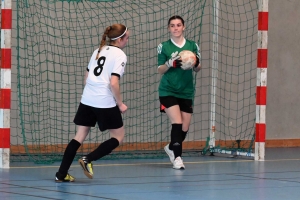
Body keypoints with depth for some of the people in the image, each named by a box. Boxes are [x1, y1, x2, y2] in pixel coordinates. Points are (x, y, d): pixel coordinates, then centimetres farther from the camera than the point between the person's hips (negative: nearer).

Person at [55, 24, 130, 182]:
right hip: (105, 103, -7)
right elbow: (114, 83, -17)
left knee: (80, 136, 9)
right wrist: (120, 104, -7)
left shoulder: (98, 51, 14)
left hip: (87, 100, 7)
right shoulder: (120, 55, -7)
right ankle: (88, 160, -4)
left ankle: (61, 174, 3)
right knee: (118, 136, 10)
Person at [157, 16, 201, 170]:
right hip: (168, 91, -3)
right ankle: (177, 157, -11)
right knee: (177, 123, -18)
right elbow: (160, 70, -1)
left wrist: (197, 63, -14)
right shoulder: (164, 47, -2)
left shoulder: (192, 46, 4)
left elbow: (197, 69, 9)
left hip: (186, 92, 3)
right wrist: (171, 63, -21)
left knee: (184, 128, 7)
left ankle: (171, 148, 35)